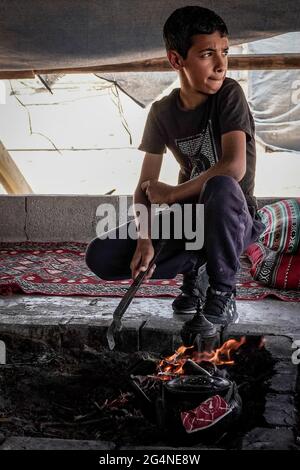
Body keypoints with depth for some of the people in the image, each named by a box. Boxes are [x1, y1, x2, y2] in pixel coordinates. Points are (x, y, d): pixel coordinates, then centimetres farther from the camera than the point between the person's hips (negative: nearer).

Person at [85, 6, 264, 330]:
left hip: (232, 219, -4)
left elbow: (235, 167, -28)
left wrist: (170, 194, -17)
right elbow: (145, 187, -4)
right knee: (99, 256, -13)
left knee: (221, 187, -41)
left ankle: (222, 294, -18)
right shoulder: (162, 112, -1)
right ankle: (193, 265, 6)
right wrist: (144, 239, -22)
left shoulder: (229, 95, -14)